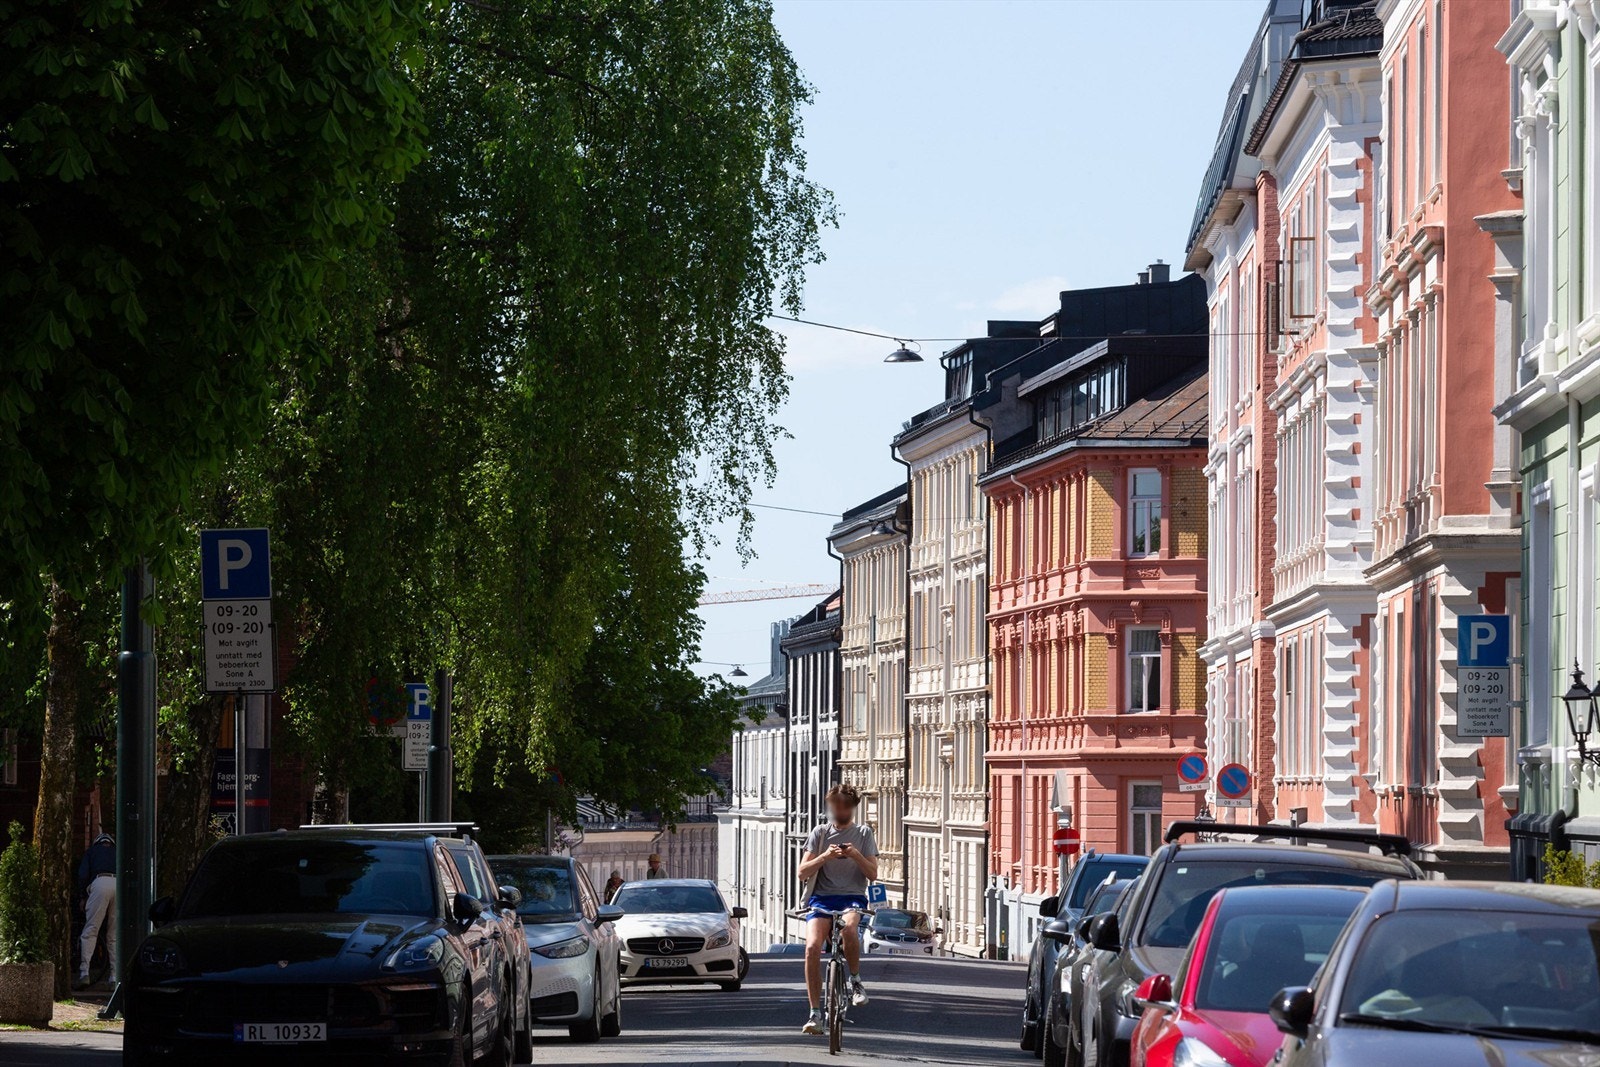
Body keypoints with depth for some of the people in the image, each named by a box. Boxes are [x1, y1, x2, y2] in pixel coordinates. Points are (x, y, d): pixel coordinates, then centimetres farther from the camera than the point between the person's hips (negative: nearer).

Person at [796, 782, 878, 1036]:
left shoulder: (863, 834, 10)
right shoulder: (821, 833, 10)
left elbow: (872, 874, 4)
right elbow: (803, 873, 4)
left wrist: (856, 856, -15)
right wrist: (825, 856, -14)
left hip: (852, 897, -1)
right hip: (822, 898, 1)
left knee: (849, 927, -37)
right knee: (812, 947, -23)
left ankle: (856, 981, -12)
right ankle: (815, 1014, -16)